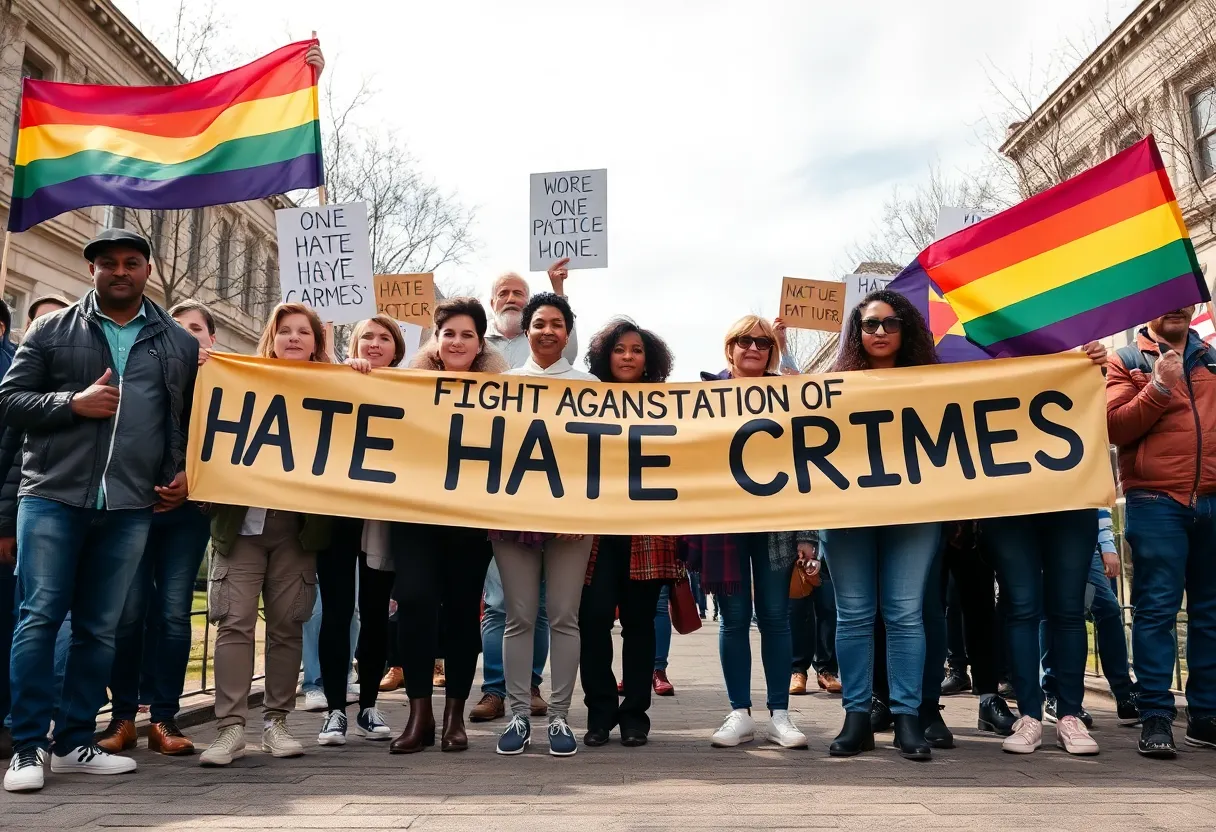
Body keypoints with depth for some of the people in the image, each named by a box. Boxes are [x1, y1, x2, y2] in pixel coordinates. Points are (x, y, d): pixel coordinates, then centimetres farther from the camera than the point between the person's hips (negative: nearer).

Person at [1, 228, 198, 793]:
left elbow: (195, 418, 17)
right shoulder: (53, 331, 8)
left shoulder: (178, 343, 12)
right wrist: (73, 403, -11)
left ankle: (74, 743, 16)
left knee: (100, 628, 6)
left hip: (130, 507, 2)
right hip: (52, 497, -1)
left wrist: (184, 475, 5)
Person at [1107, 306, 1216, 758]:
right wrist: (1160, 386, -13)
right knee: (1156, 609, -4)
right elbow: (1115, 427, -6)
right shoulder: (1128, 360, 7)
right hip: (1156, 503, -4)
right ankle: (1156, 716, 1)